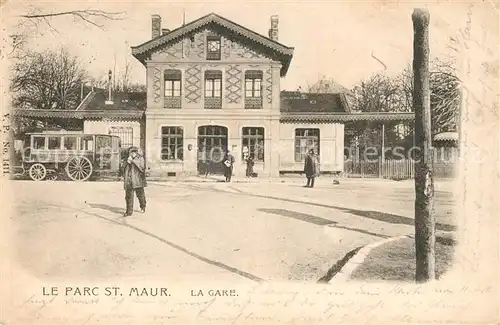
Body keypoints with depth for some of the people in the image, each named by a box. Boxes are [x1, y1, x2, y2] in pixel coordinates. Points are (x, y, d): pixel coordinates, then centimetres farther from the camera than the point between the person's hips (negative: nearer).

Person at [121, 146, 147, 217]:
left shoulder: (140, 158, 3)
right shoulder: (126, 159, 14)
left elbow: (141, 166, -12)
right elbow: (122, 167, 4)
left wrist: (133, 160, -14)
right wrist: (127, 162, -11)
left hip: (138, 180, -2)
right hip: (129, 181, 2)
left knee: (140, 194, 9)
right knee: (129, 196, -1)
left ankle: (143, 207, 34)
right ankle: (129, 211, 4)